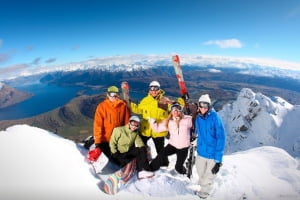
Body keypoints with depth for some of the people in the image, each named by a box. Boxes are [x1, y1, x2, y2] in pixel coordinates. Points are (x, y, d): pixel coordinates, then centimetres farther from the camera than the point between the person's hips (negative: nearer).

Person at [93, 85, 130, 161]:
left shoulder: (123, 105, -8)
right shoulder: (102, 106, -13)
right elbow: (98, 124, -14)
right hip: (105, 139, -1)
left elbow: (127, 122, -3)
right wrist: (97, 140, -17)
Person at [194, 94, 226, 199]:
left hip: (213, 153, -4)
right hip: (201, 151, 4)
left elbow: (221, 138, -20)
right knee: (200, 172, 23)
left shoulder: (215, 117, -21)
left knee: (209, 175, 17)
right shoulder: (198, 118, -6)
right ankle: (203, 184, 55)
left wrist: (218, 159, -20)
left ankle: (205, 190, 46)